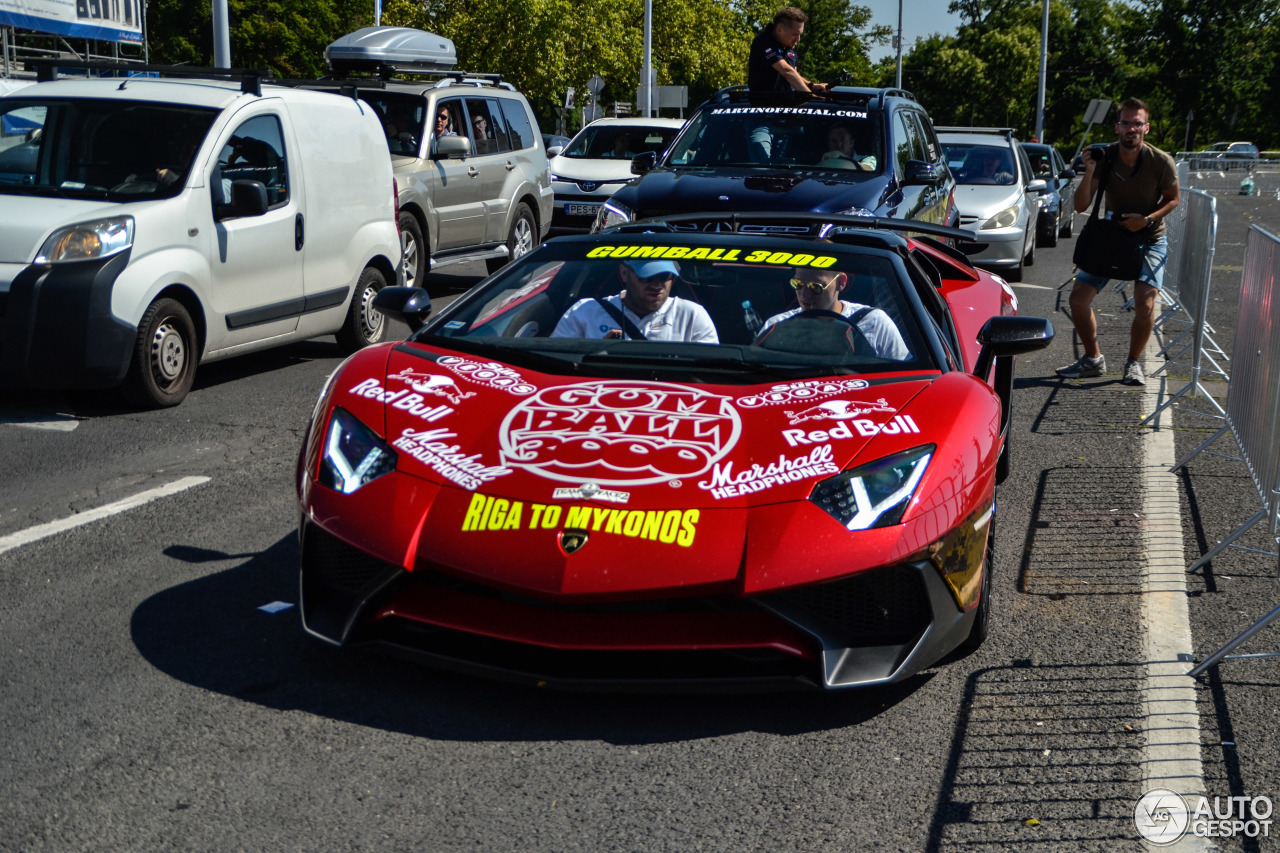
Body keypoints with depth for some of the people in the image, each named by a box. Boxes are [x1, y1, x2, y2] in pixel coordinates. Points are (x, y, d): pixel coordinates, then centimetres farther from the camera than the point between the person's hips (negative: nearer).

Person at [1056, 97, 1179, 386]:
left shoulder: (1161, 162, -17)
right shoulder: (1105, 157, -13)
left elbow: (1173, 199, -1)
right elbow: (1081, 207, -17)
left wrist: (1146, 219, -19)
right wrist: (1089, 173, -32)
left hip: (1149, 238, -3)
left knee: (1145, 303, -21)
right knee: (1079, 295, -4)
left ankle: (1133, 363, 2)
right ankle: (1093, 360, 13)